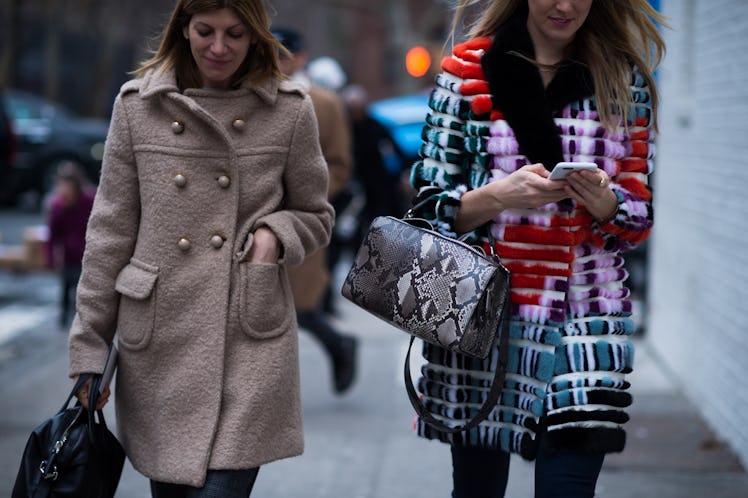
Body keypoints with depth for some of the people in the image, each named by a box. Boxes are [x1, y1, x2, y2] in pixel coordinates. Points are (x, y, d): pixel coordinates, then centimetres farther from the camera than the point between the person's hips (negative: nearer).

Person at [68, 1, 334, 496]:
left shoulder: (290, 110, 2)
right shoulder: (137, 104, 4)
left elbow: (315, 215, 14)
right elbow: (110, 230, 6)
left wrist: (275, 234, -10)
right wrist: (89, 348, 5)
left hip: (250, 343, -2)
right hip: (158, 339, 2)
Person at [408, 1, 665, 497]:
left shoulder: (626, 79, 7)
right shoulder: (469, 70, 3)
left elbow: (639, 218, 8)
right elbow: (431, 206, 3)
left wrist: (603, 202, -14)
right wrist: (498, 196, -16)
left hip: (586, 321, 0)